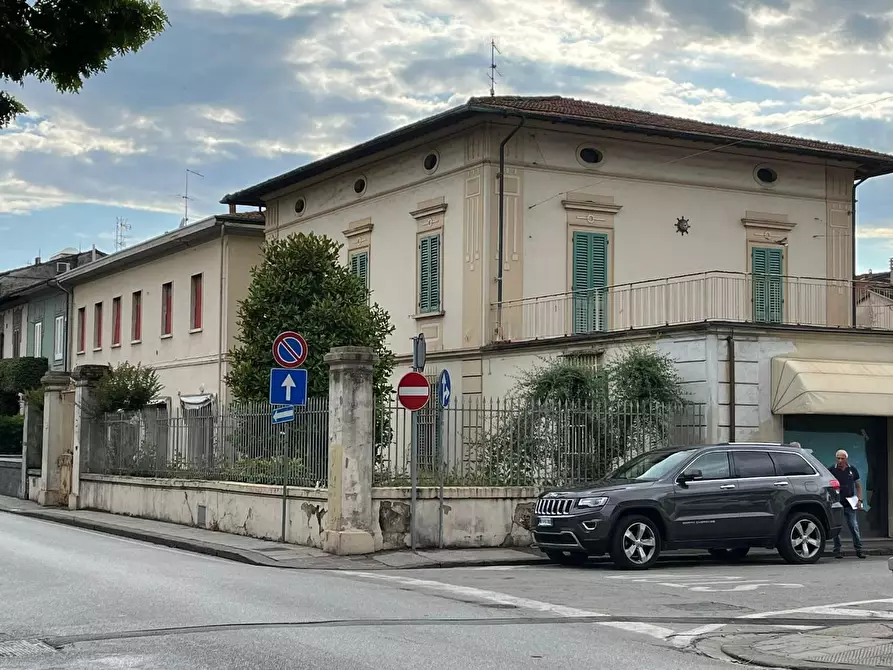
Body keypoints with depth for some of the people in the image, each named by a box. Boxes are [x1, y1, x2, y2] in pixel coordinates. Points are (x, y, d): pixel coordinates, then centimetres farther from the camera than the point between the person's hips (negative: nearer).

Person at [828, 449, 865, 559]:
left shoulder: (852, 470, 7)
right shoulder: (831, 470, 0)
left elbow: (858, 485, 14)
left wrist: (859, 500, 3)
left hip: (850, 505, 1)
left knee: (854, 527, -1)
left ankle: (859, 549, 6)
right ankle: (837, 550, 10)